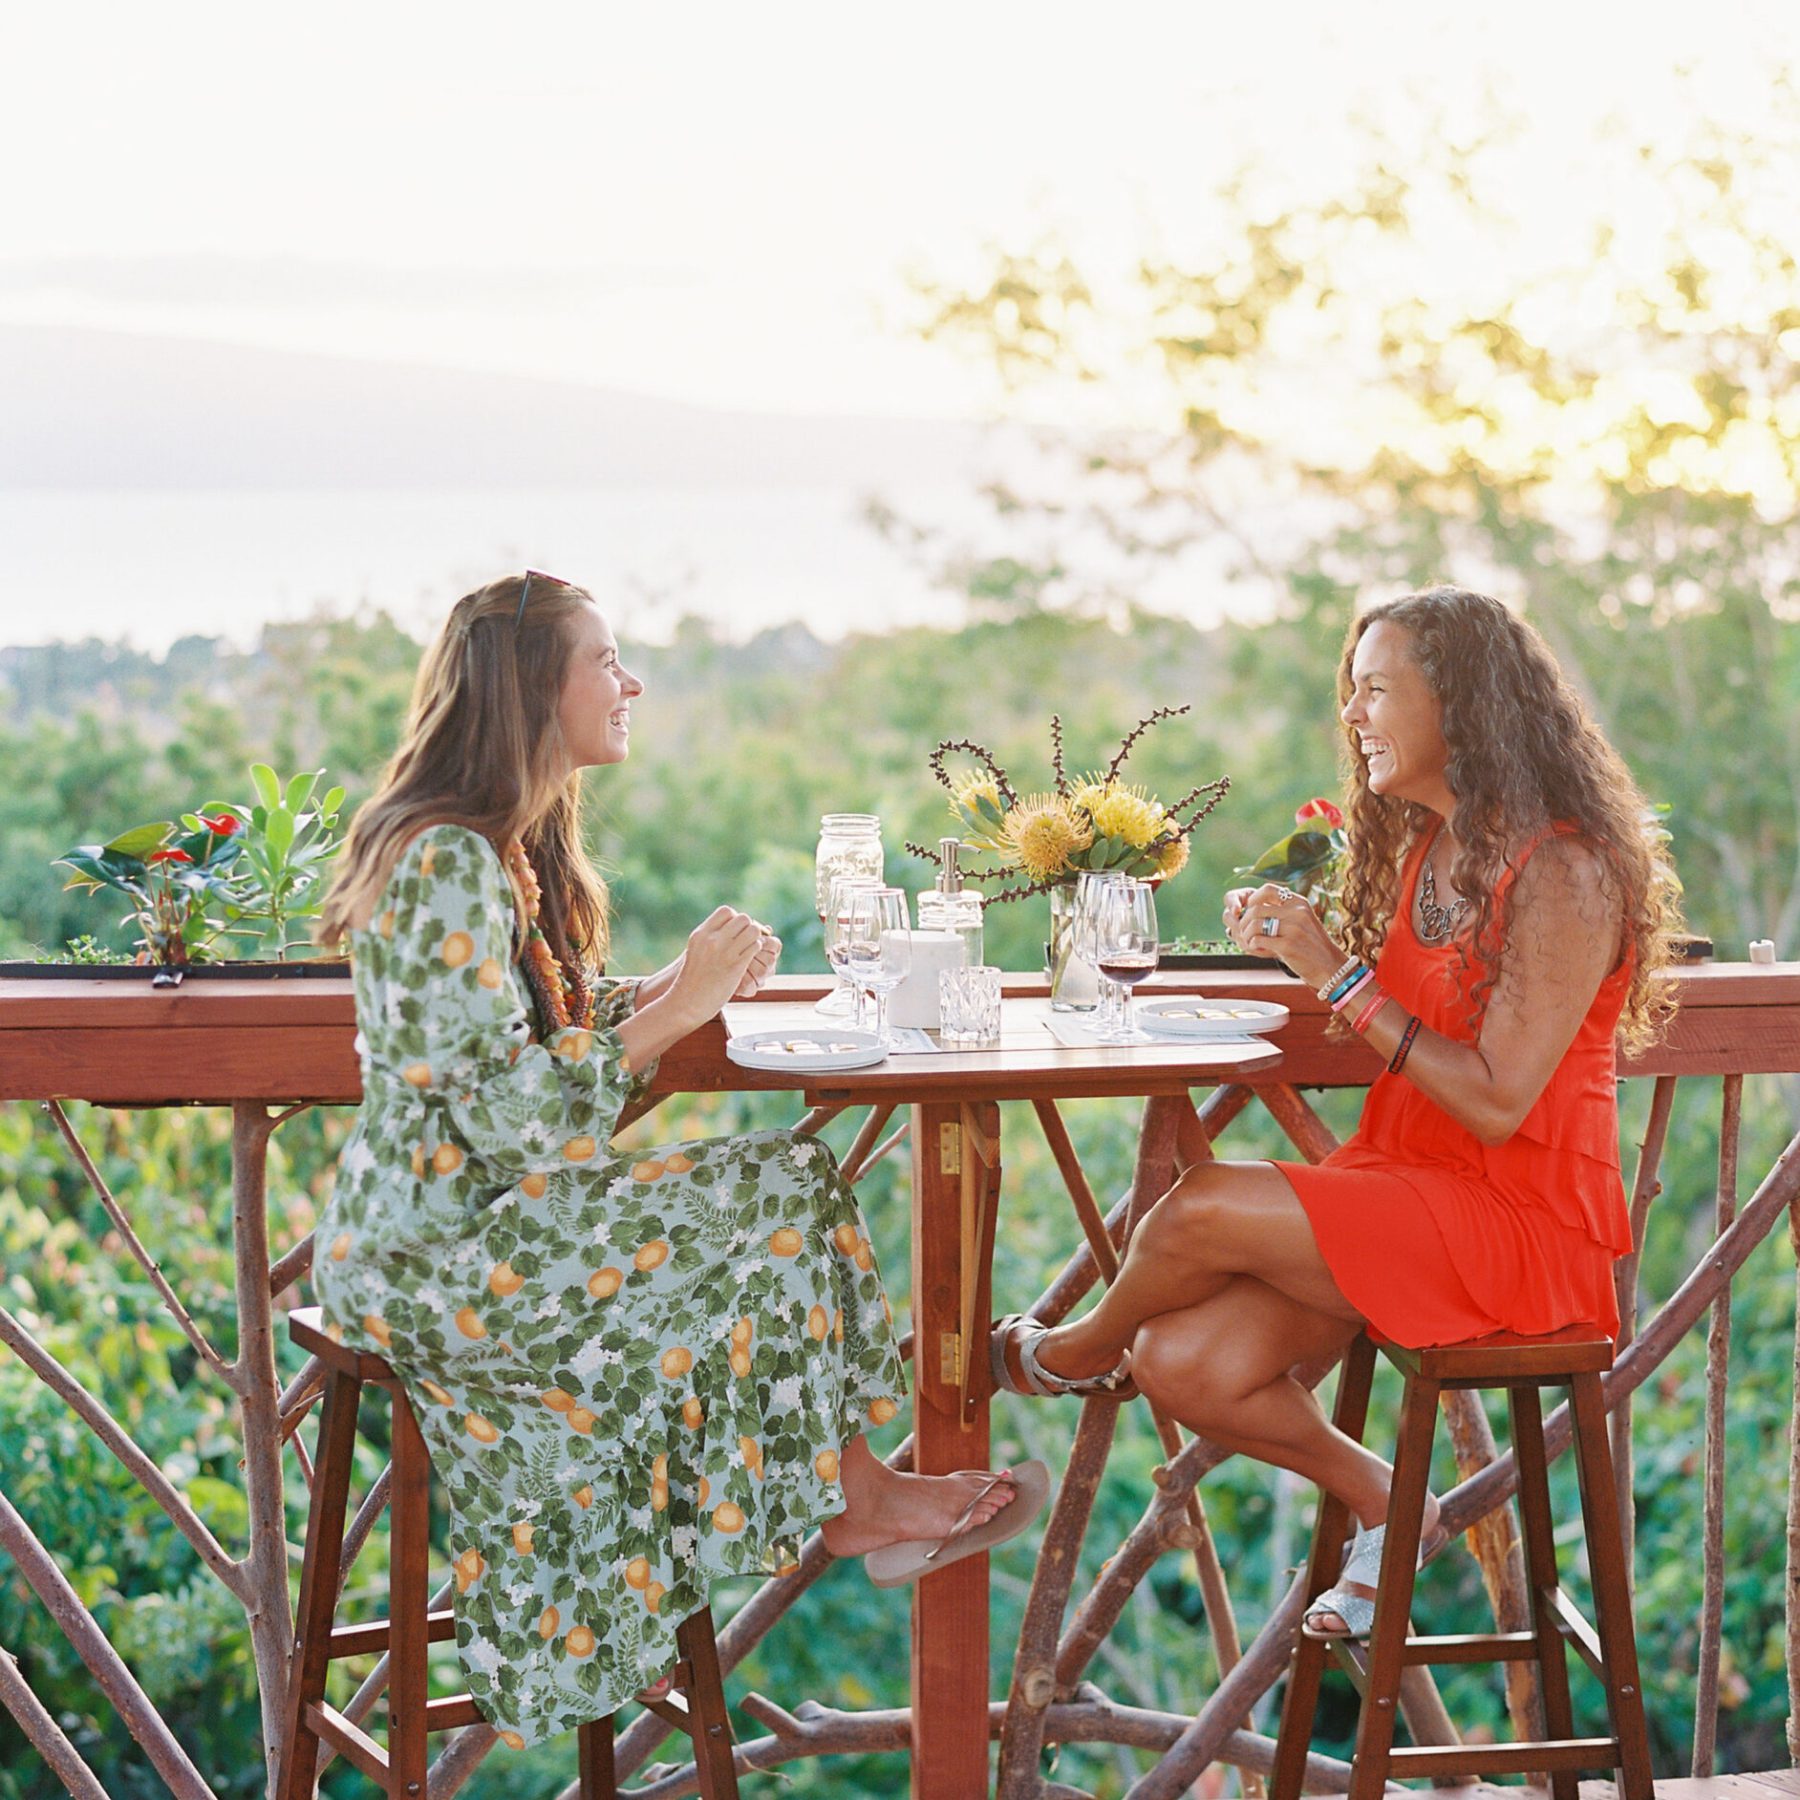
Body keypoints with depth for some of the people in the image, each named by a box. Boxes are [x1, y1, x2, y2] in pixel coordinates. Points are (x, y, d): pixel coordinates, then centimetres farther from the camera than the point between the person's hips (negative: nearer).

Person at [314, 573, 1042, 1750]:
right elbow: (509, 1112, -25)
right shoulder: (449, 863, -21)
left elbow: (559, 1037, 13)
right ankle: (853, 1502, 5)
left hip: (481, 1213, 9)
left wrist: (682, 988, -2)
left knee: (786, 1189, -2)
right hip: (431, 1248, -9)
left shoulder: (515, 847, 11)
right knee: (779, 1206, -12)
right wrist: (679, 1004, -20)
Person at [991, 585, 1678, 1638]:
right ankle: (1381, 1503, 11)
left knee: (1204, 1211, -24)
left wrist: (1340, 974, -19)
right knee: (1184, 1365, -14)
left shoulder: (1564, 872, -16)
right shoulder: (1419, 849, 11)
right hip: (1404, 1187, 8)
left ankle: (1087, 1351, 10)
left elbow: (1497, 1101, -20)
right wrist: (1293, 948, -1)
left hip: (1520, 1220, -8)